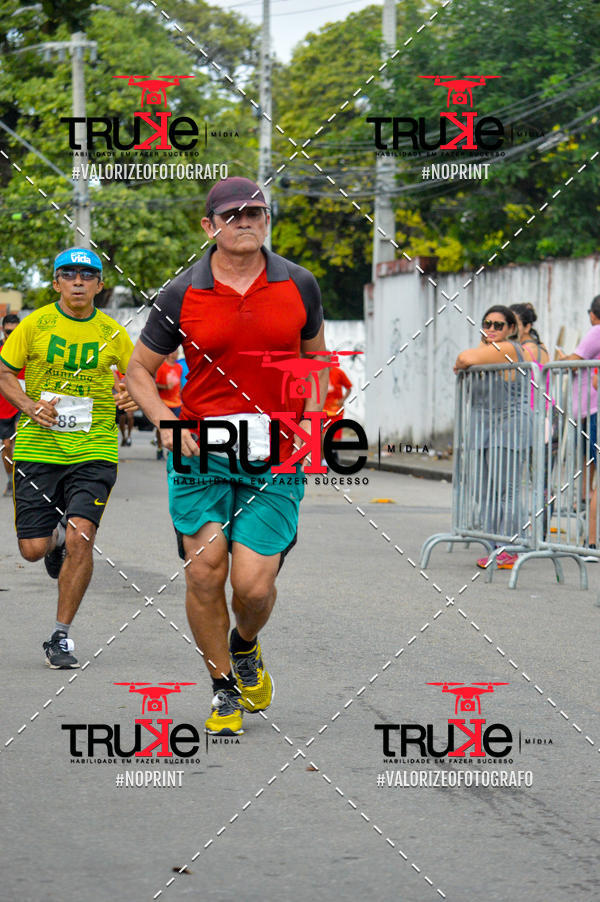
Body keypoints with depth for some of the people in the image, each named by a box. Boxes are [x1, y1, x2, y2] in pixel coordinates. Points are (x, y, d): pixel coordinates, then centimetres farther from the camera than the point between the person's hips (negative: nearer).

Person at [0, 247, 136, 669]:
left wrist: (132, 397, -6)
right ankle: (57, 535, 40)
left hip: (94, 449, 0)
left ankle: (62, 635, -3)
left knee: (80, 539, -16)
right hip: (38, 448, 0)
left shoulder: (113, 333, 3)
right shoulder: (35, 324, 0)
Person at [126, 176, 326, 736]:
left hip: (276, 457, 0)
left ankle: (246, 648, 27)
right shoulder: (181, 295, -1)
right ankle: (223, 688, 13)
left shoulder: (298, 286, 4)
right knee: (204, 571, -7)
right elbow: (139, 370, 8)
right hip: (200, 451, 0)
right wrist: (166, 422, -8)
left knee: (254, 584, -8)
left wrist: (312, 418, 2)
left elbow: (316, 358, 19)